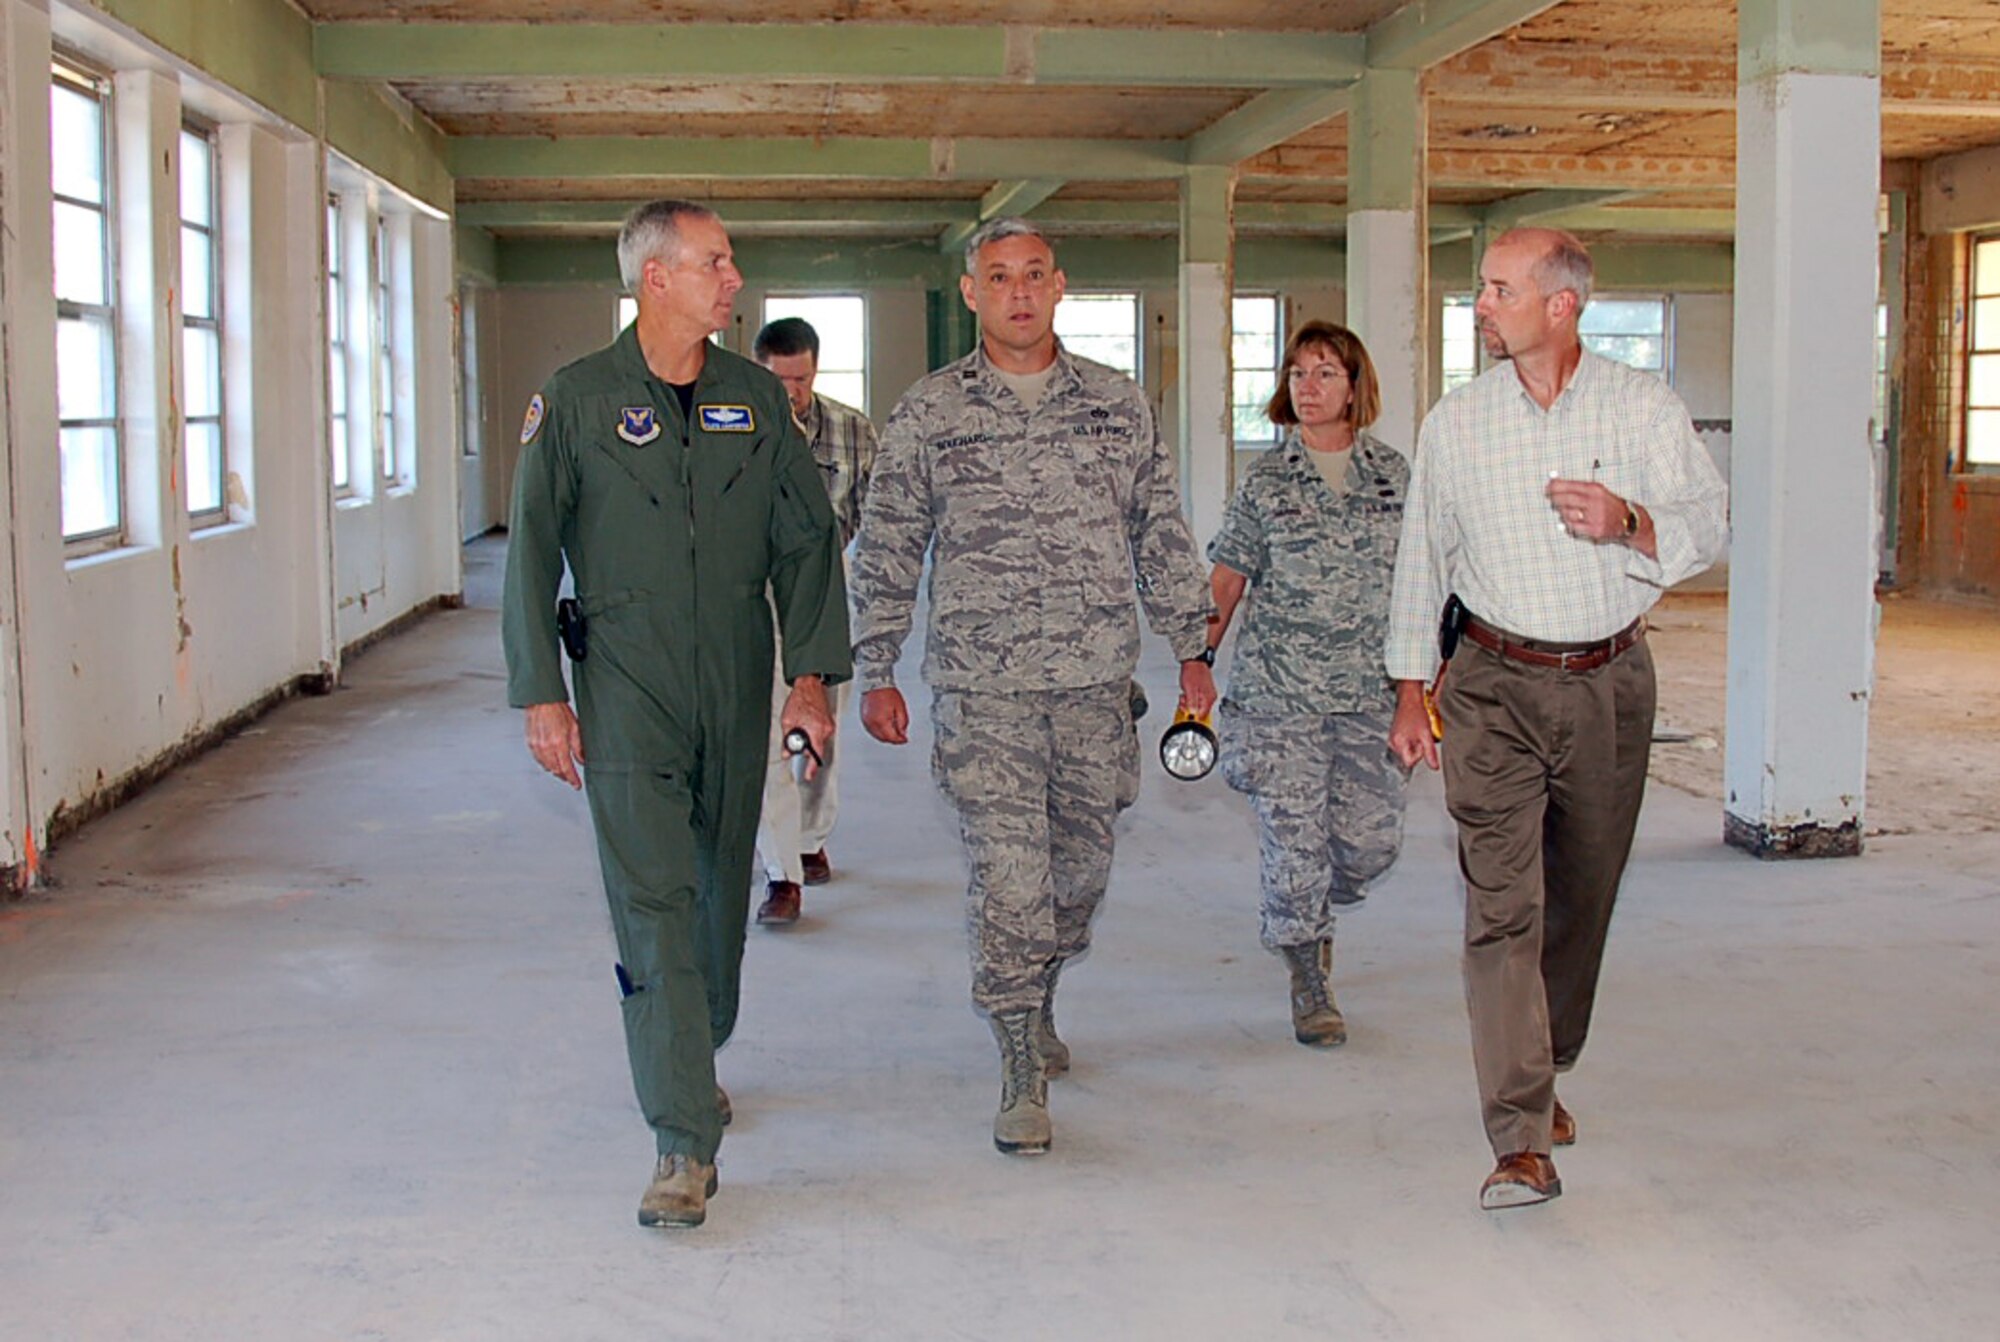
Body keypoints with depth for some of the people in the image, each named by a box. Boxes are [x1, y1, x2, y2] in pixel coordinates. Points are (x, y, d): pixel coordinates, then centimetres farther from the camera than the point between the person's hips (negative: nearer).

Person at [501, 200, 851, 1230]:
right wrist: (541, 694, -6)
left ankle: (692, 1060, 40)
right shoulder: (575, 402, -2)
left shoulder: (757, 399, 7)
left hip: (737, 694, 4)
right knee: (653, 908, -9)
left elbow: (806, 539, 9)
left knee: (720, 902, 15)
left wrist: (813, 673, 2)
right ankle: (684, 1146, -7)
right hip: (626, 692, -3)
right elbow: (531, 553, -1)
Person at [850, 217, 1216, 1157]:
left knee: (1082, 863, 12)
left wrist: (1191, 650, 10)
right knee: (1008, 871, -7)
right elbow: (885, 553, 5)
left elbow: (1163, 538, 12)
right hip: (982, 688, -3)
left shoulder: (1119, 405, 8)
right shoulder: (926, 415, 2)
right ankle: (1021, 1074, 3)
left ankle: (1035, 1001, 38)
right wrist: (875, 674, 2)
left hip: (1097, 680, 3)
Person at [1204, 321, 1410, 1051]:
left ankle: (1314, 911, 35)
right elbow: (1226, 580, 4)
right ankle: (1309, 982, 14)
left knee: (1373, 840, 2)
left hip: (1371, 690, 2)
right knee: (1293, 840, -2)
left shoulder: (1394, 474, 6)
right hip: (1279, 691, -2)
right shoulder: (1265, 479, 2)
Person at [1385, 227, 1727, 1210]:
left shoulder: (1643, 407, 1)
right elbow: (1422, 559, 10)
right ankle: (1521, 1139, -13)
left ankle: (1545, 1072, 35)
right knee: (1501, 901, -12)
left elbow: (1709, 523, 2)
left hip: (1610, 683, 1)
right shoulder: (1455, 421, 3)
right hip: (1495, 686, -1)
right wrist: (1411, 689, 9)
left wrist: (1632, 523, -19)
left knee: (1582, 894, 12)